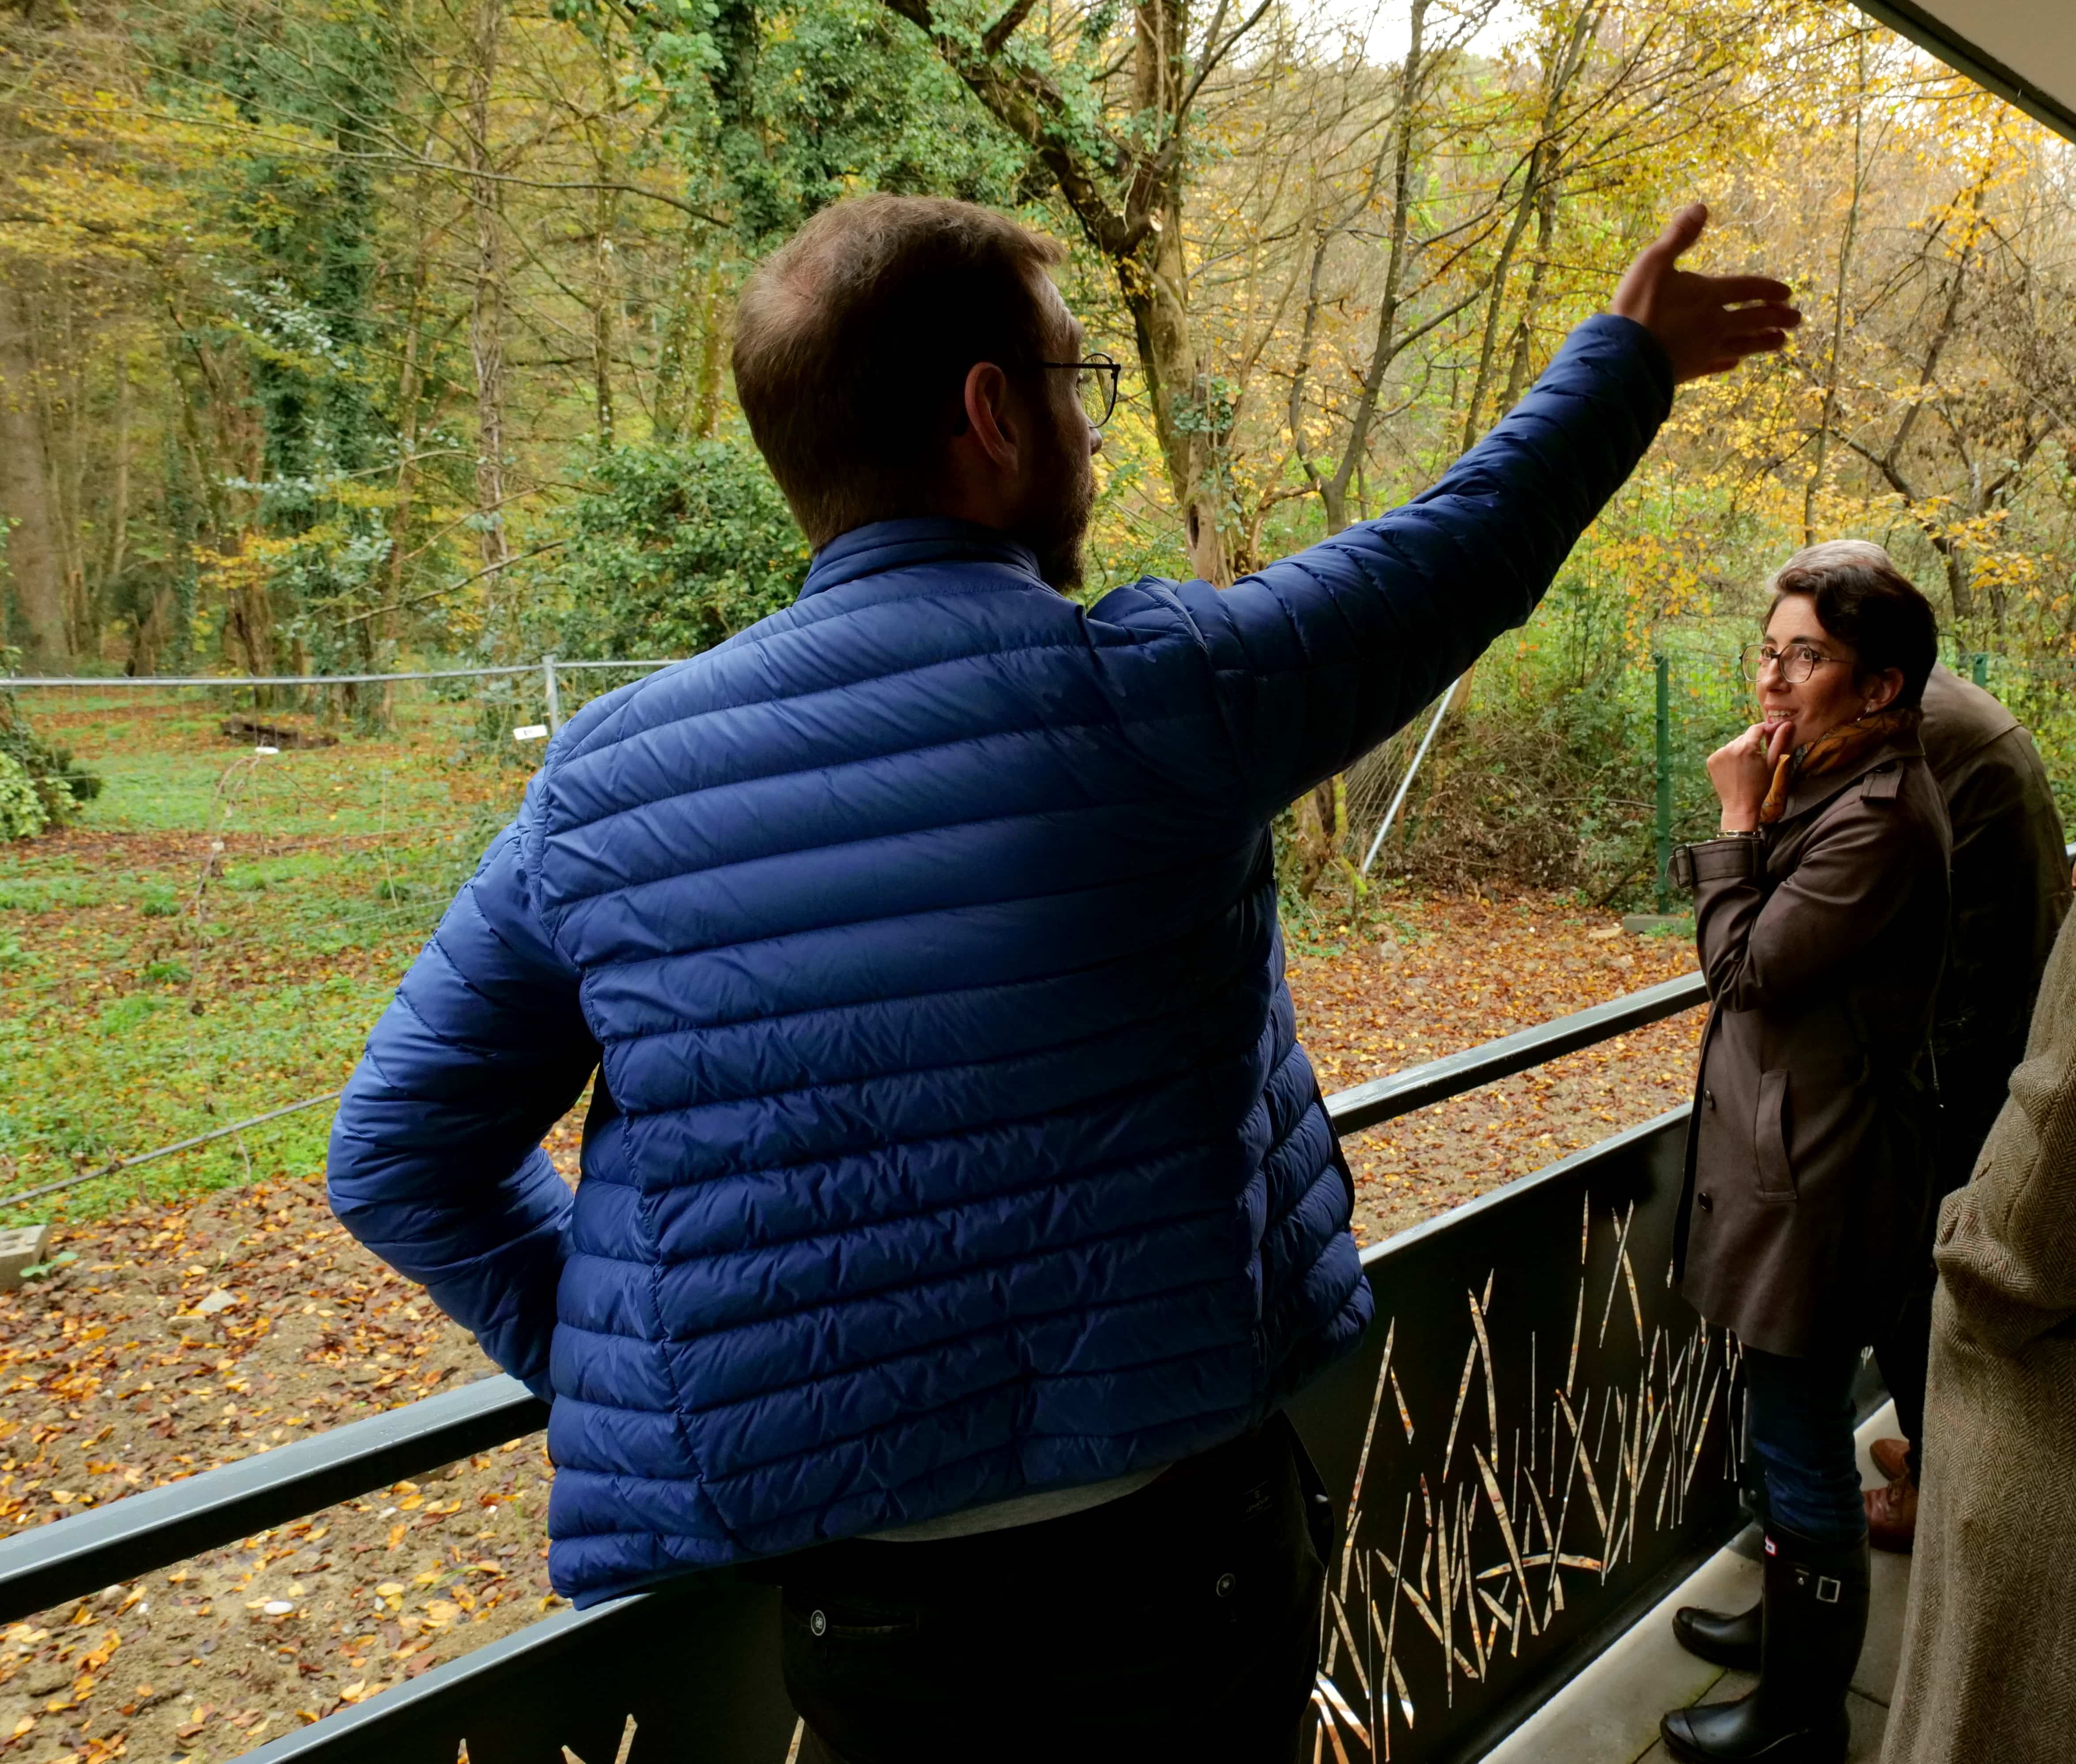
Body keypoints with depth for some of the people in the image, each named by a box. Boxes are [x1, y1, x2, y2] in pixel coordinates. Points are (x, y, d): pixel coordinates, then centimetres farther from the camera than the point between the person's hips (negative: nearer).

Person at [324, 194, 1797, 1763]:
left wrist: (625, 1376, 6)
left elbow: (402, 1148, 0)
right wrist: (1621, 367, 19)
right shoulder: (1140, 691, -16)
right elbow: (1444, 565, 1)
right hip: (1170, 1548, -2)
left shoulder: (603, 777, -6)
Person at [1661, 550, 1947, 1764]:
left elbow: (1746, 965, -19)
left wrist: (1740, 819, -13)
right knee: (1798, 1427, 24)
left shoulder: (1880, 816, -23)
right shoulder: (1836, 787, 8)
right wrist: (1758, 820, 0)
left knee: (1801, 1439, 5)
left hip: (1826, 1173, -10)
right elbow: (1766, 953, 10)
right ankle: (1794, 1621, 44)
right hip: (1799, 1148, 10)